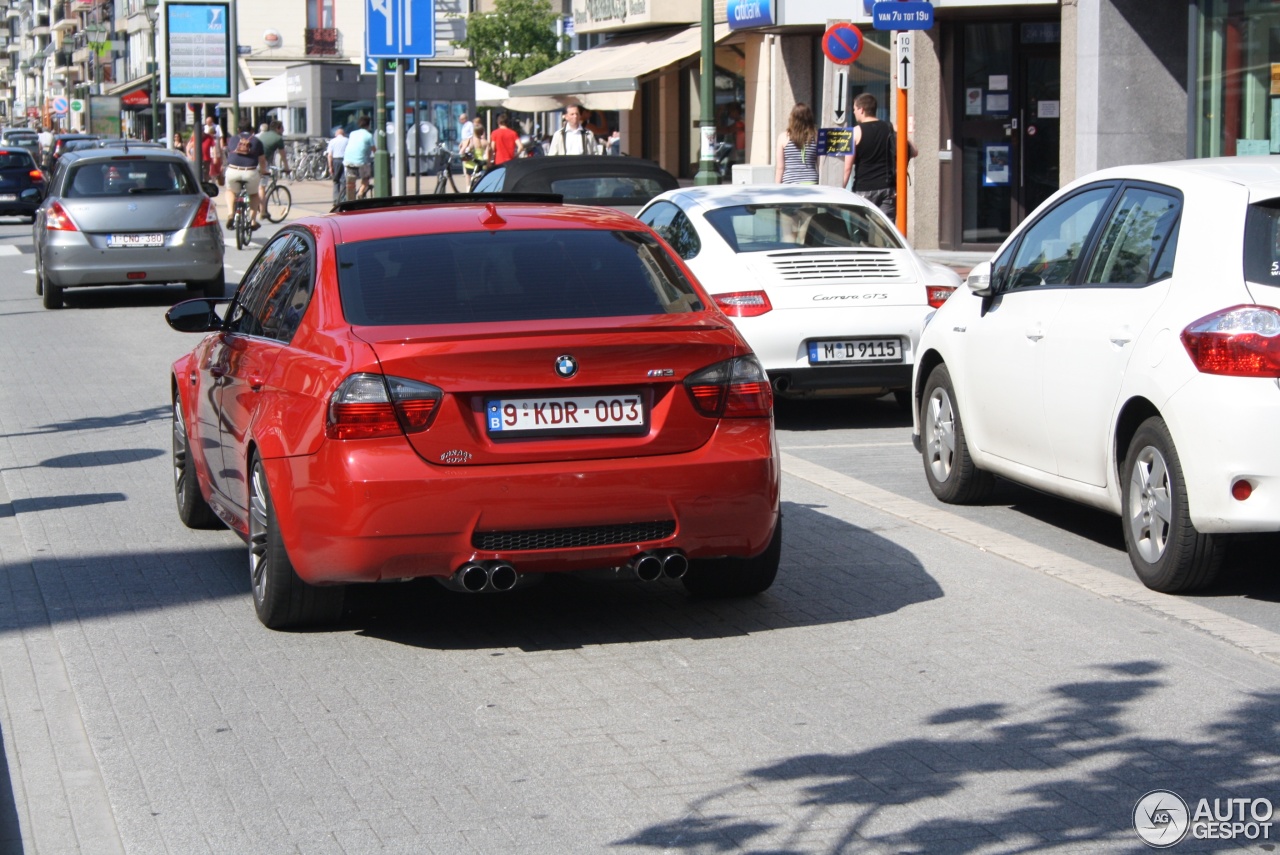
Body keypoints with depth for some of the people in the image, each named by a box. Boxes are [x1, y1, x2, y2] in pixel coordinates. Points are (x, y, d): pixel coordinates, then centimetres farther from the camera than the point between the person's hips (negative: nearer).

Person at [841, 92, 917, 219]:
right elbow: (913, 152, 9)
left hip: (864, 189, -3)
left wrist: (842, 188, 0)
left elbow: (848, 167, -8)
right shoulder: (891, 129, 7)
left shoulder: (857, 131, -4)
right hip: (888, 188, 4)